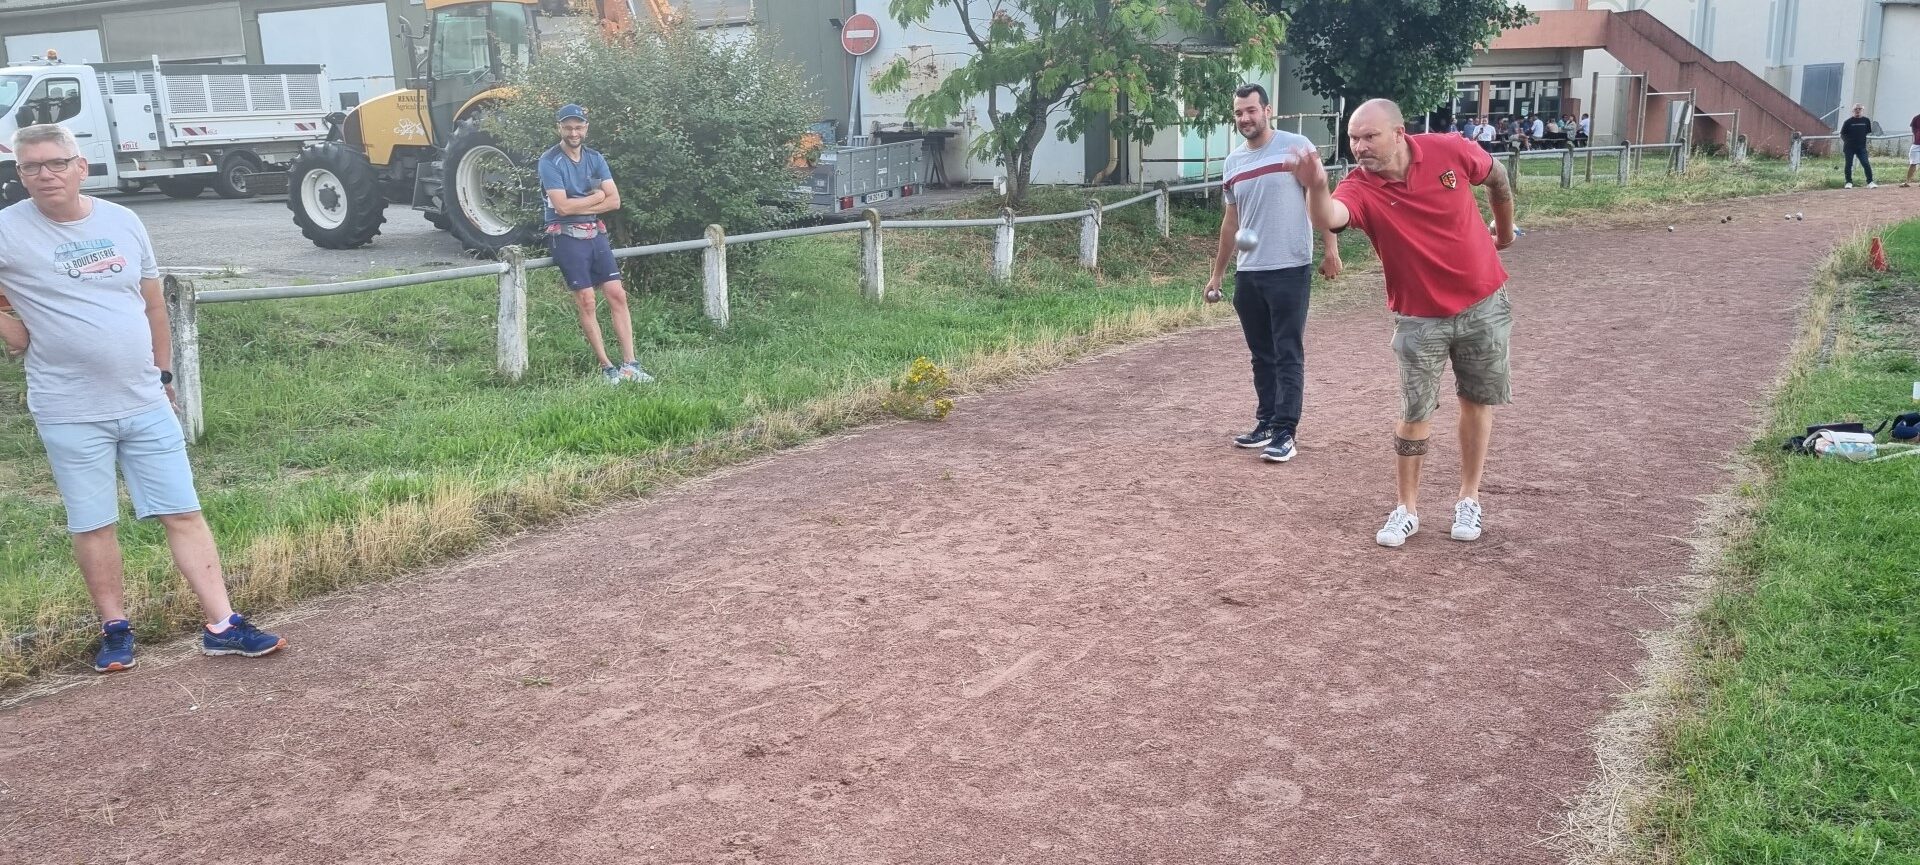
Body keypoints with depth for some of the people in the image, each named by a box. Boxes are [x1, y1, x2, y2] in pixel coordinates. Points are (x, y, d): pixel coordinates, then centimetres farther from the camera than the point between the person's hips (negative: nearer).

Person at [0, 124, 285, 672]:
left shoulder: (122, 221, 5)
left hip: (146, 404, 3)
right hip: (72, 415, -3)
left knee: (184, 513, 3)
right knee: (93, 525, 7)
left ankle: (223, 626, 6)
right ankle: (115, 630, 22)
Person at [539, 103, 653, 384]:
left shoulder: (595, 158, 9)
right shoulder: (549, 161, -7)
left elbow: (614, 201, 1)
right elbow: (562, 206, -16)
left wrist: (579, 206, -10)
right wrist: (596, 197, -5)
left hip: (596, 233, 5)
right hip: (567, 237, -5)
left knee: (617, 294, -3)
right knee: (586, 301, -7)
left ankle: (629, 365, -2)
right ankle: (607, 368, -1)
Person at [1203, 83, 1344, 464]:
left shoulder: (1296, 146, -5)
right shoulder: (1233, 161, 12)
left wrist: (1330, 249, -13)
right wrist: (1217, 274, 19)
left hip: (1289, 270, -6)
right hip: (1247, 274, 6)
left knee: (1288, 355, -4)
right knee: (1262, 354, 13)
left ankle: (1285, 433, -2)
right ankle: (1266, 423, 22)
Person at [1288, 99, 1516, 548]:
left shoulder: (1449, 152, -15)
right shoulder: (1362, 188, -20)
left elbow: (1496, 177, 8)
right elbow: (1328, 219, -44)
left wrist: (1505, 230, 21)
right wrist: (1316, 187, -66)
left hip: (1483, 303, 2)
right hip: (1420, 316, -2)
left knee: (1478, 400, 12)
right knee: (1415, 413, 1)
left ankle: (1469, 499, 28)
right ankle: (1407, 509, 16)